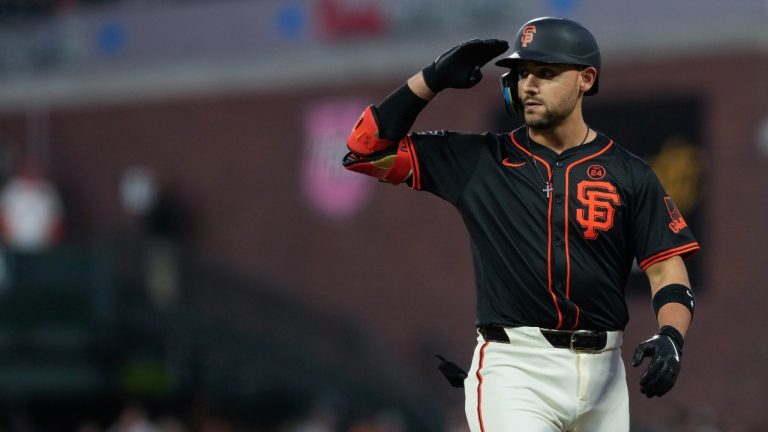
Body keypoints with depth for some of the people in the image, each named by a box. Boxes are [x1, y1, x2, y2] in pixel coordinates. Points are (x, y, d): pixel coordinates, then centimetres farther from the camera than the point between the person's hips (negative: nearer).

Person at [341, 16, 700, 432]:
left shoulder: (627, 173, 6)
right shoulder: (477, 159, 6)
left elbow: (667, 269, 2)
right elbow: (365, 149, 5)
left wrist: (671, 336, -19)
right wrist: (432, 79, -3)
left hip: (602, 373, 2)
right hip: (514, 367, -2)